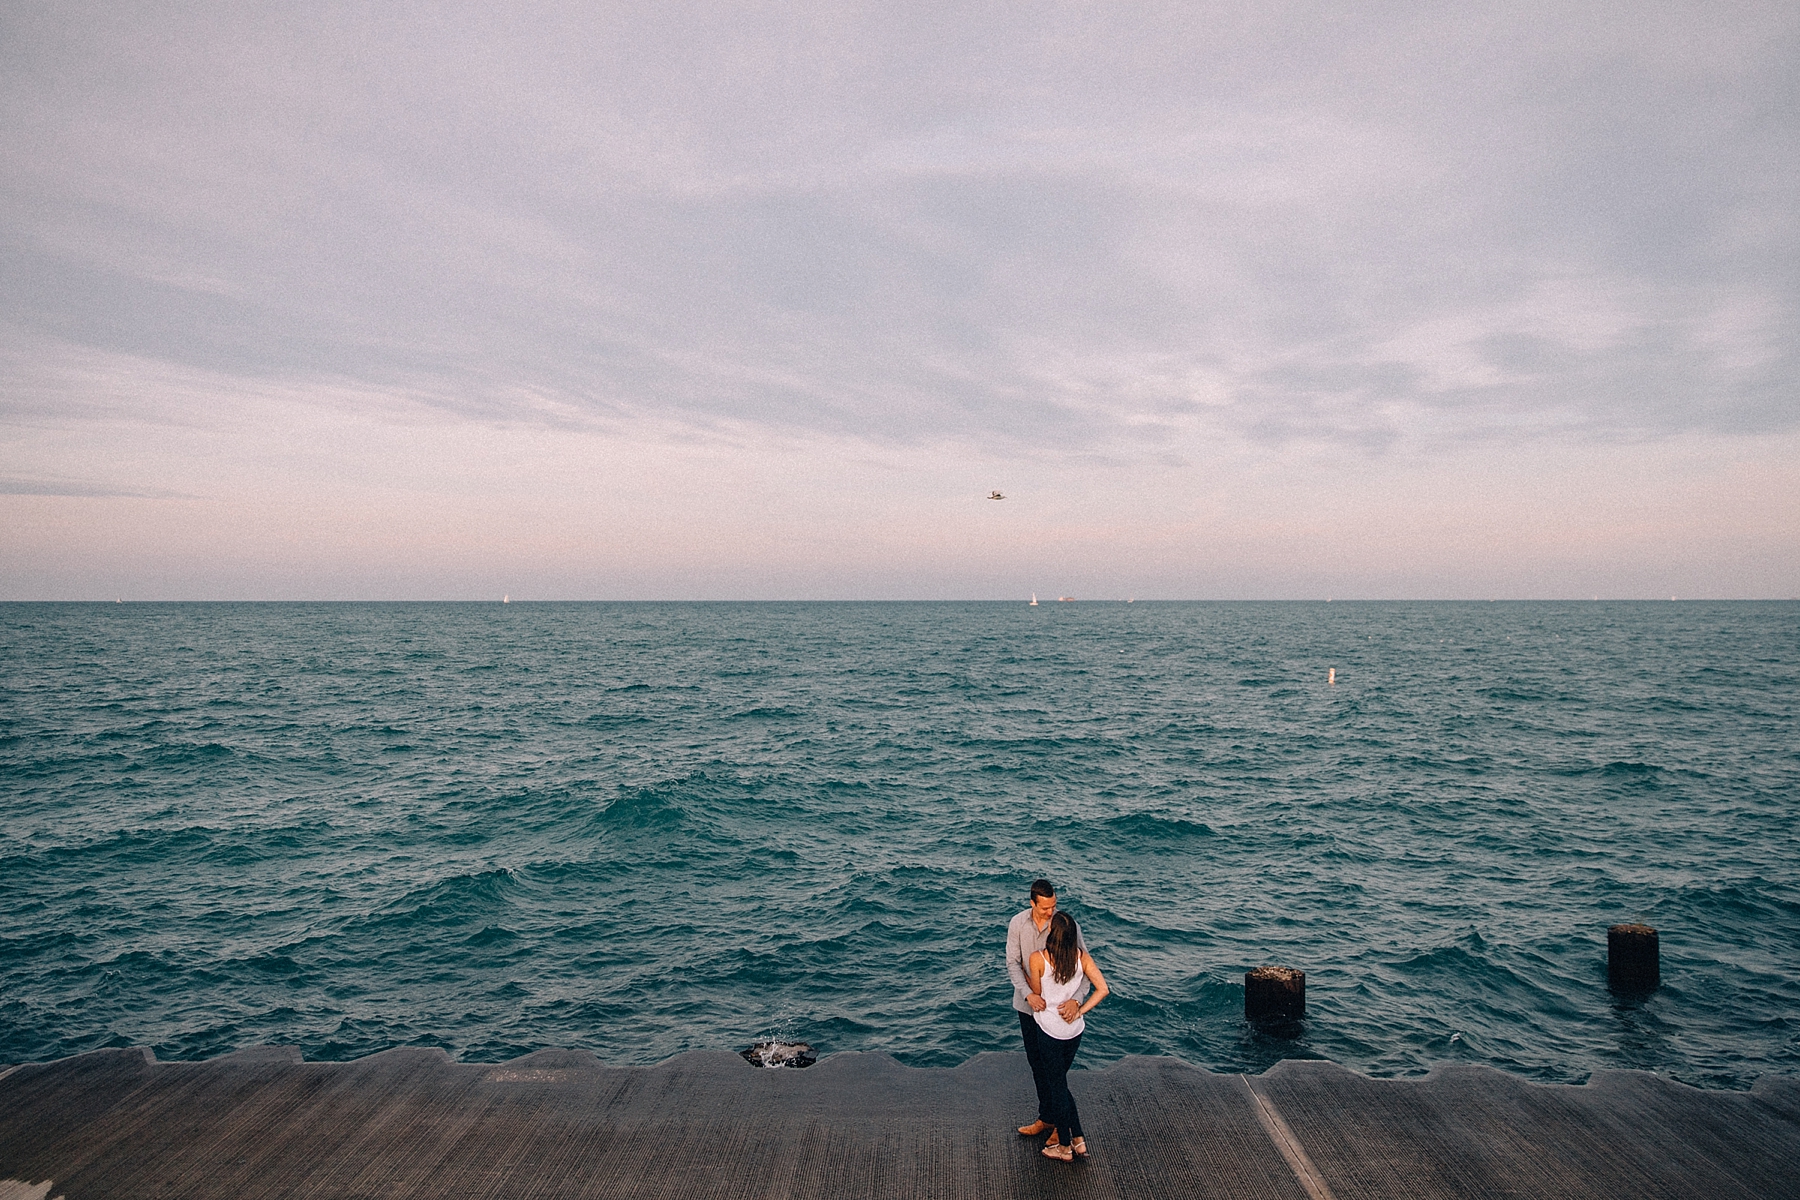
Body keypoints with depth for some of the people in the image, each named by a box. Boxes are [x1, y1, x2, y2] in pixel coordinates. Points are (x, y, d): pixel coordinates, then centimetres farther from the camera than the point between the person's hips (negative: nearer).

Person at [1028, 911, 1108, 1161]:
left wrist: (1022, 970, 10)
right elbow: (1103, 989, -9)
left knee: (1056, 1084, 12)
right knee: (1059, 1081, 23)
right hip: (1074, 1028, 5)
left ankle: (1065, 1146, 24)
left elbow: (1037, 993, -5)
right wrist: (1080, 1010, -3)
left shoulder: (1037, 959, -19)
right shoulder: (1082, 957, -7)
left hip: (1049, 1027, -5)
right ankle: (1078, 1139, 26)